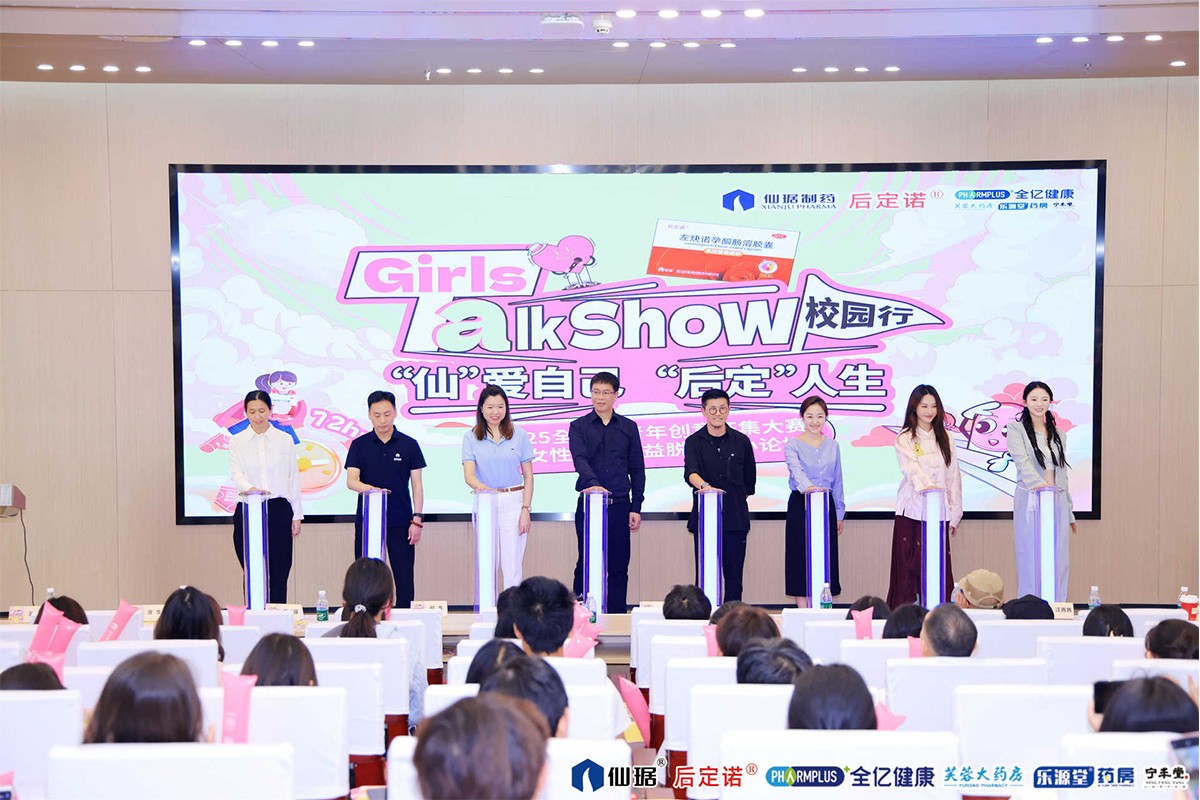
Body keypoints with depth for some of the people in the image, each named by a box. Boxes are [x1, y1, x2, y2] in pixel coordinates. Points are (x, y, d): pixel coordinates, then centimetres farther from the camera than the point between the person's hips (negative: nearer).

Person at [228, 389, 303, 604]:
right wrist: (249, 488, -30)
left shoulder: (285, 440, 7)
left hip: (279, 510, 0)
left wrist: (297, 515, 4)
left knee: (278, 574, -2)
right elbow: (236, 473, -7)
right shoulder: (237, 441, 6)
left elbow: (293, 479, 8)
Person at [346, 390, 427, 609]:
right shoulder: (359, 445, 4)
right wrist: (370, 489, -28)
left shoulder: (409, 445, 3)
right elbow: (351, 481, -6)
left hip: (400, 521, 0)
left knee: (404, 579, -1)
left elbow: (417, 485, 5)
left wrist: (417, 519, -3)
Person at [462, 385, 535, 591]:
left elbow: (528, 476, 7)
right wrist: (488, 490, -25)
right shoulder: (471, 437, 4)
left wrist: (526, 509, -3)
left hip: (513, 503, 0)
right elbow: (469, 476, -5)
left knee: (512, 568, -3)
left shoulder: (519, 435, 5)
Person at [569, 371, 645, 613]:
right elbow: (580, 459, -14)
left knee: (619, 567, 4)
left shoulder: (629, 428, 10)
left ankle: (616, 617, 9)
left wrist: (636, 508, 4)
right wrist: (593, 483, -33)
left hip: (619, 505, 2)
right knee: (586, 564, 0)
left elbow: (637, 470, 10)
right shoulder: (579, 426, 3)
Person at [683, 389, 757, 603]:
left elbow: (750, 481, 17)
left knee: (734, 576, 3)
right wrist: (704, 486, -38)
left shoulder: (741, 441, 7)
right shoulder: (694, 442, 1)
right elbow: (690, 472, -19)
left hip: (735, 518, 1)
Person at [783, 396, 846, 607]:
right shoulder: (792, 445, -4)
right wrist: (806, 486, -43)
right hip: (800, 506, -4)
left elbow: (837, 481, 13)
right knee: (800, 557, -4)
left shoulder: (832, 446, 10)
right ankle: (803, 612, 0)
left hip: (826, 506, 4)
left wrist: (839, 513, 12)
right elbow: (796, 470, -22)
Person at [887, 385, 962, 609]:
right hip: (911, 512, -3)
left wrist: (955, 514, 8)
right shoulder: (905, 439, 2)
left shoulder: (945, 439, 13)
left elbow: (954, 476, 13)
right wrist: (926, 485, -36)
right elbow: (911, 468, -15)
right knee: (908, 567, -5)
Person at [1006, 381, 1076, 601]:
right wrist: (1038, 483, -33)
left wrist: (1070, 513, 19)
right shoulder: (1016, 429, 1)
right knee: (1030, 561, -5)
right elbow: (1022, 461, -16)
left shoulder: (1058, 435, 18)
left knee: (1057, 564, 3)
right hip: (1030, 501, -5)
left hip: (1057, 503, 5)